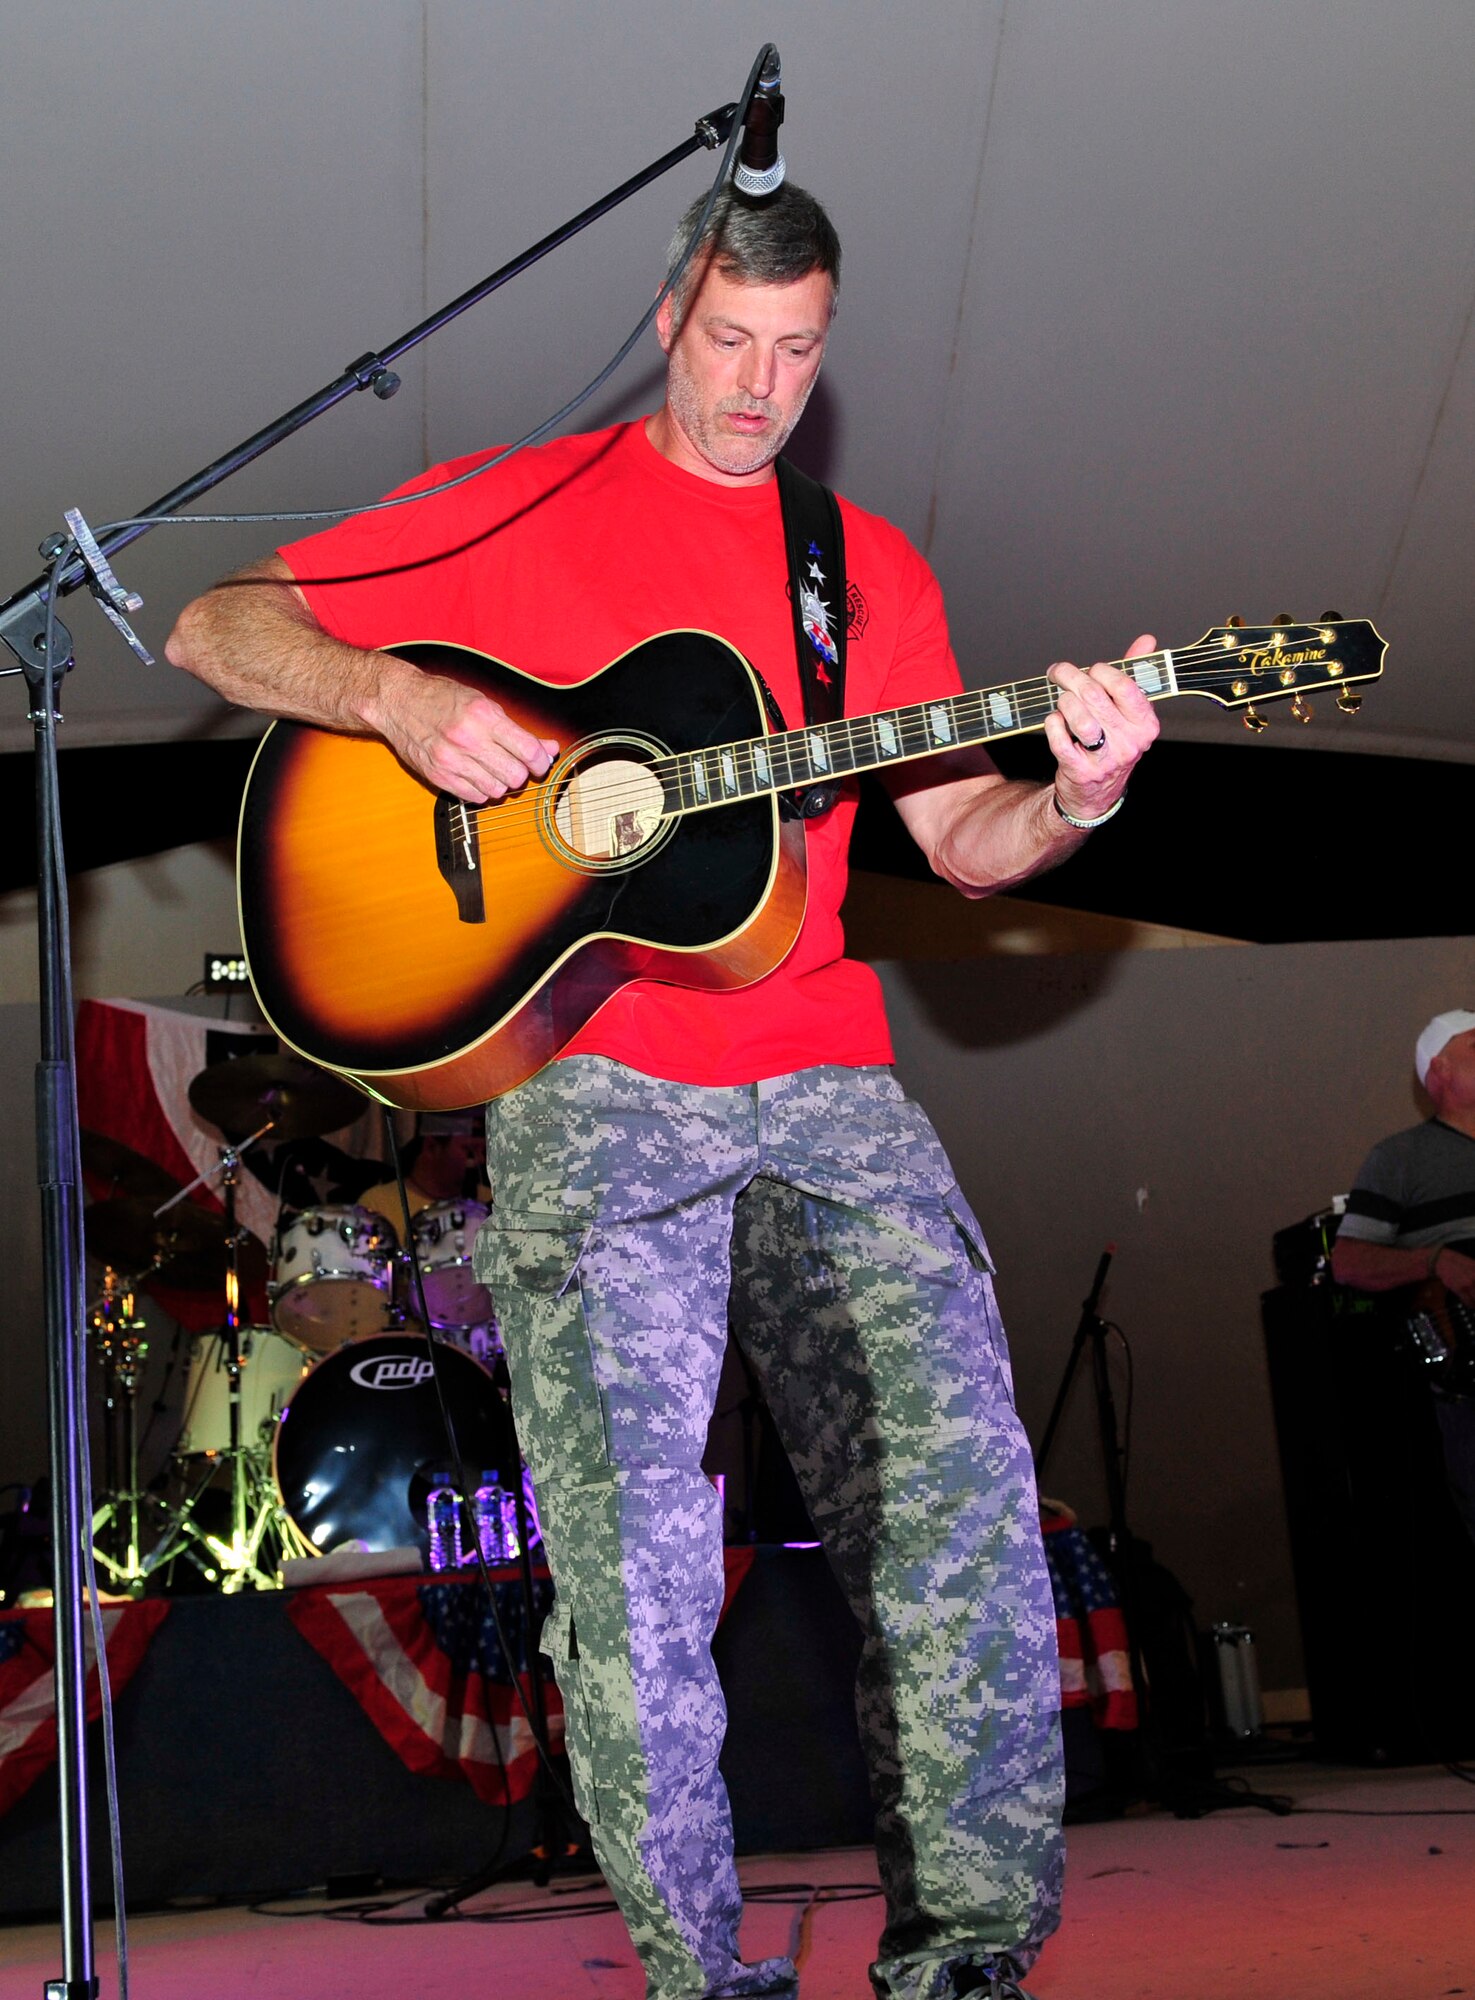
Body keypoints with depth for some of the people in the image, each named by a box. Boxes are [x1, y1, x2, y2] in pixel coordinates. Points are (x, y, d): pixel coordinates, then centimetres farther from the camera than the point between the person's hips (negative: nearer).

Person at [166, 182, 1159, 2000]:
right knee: (636, 1558, -11)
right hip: (589, 1078, -2)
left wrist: (1077, 799, -8)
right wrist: (396, 698, -11)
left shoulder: (868, 565, 19)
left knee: (964, 1483, -12)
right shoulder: (517, 508, 11)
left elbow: (965, 843, 15)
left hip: (823, 1081, 3)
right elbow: (212, 629, 8)